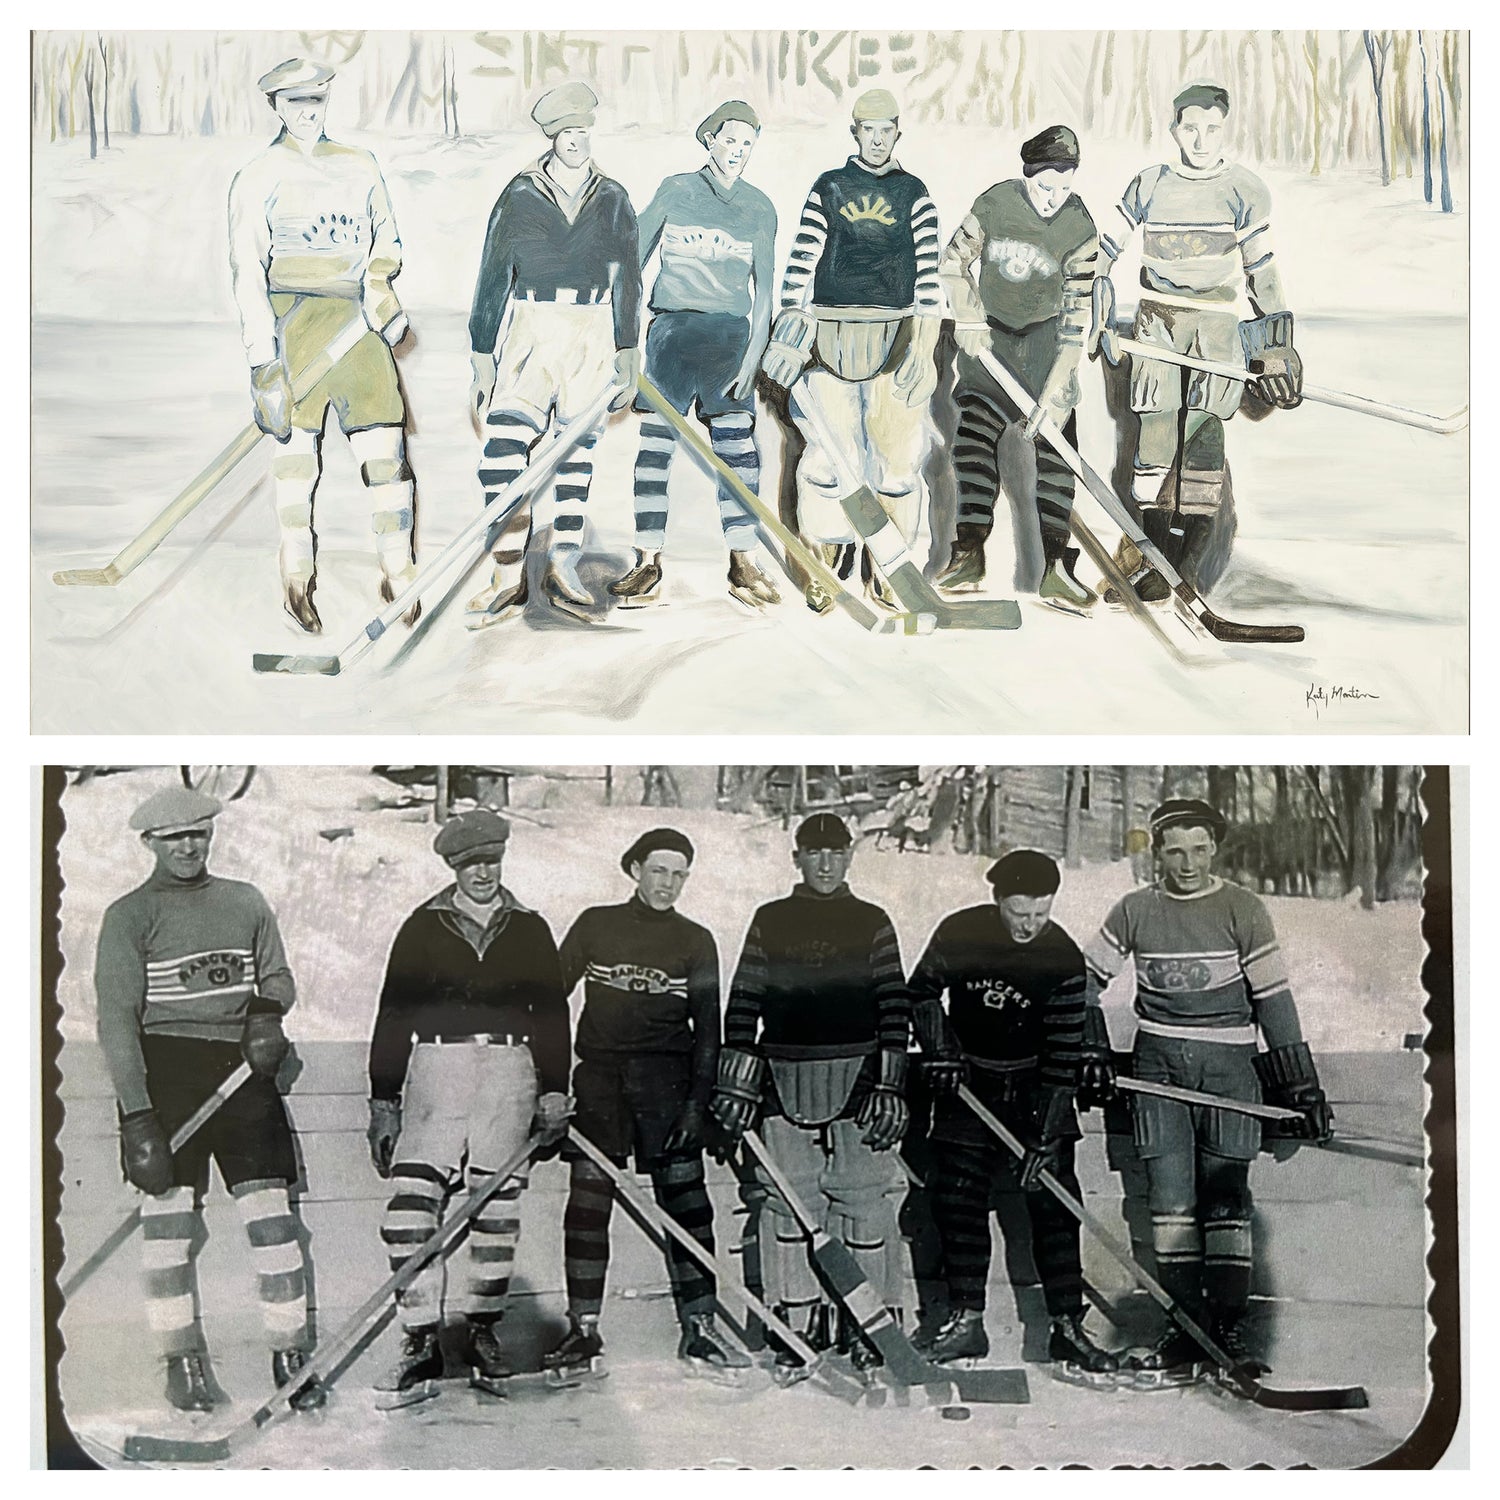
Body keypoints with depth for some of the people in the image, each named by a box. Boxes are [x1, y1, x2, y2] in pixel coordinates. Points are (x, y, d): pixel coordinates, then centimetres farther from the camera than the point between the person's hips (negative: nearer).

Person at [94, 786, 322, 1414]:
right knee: (168, 1215, -1)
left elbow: (278, 977, 19)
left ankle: (290, 1355, 6)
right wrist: (137, 1113, -15)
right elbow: (117, 1017, -7)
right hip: (164, 1067, -3)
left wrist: (268, 1010, -6)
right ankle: (182, 1361, 12)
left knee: (271, 1213, -2)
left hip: (243, 1064, 3)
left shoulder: (246, 902, 14)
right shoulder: (129, 915, 1)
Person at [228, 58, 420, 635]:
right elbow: (247, 271, -5)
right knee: (297, 449, 2)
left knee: (386, 447, -6)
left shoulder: (360, 167, 14)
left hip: (356, 321, 3)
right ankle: (297, 580, 15)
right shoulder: (258, 177, 2)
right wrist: (263, 360, -13)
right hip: (290, 321, -3)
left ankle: (399, 577, 3)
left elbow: (386, 246, 25)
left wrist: (379, 284, 2)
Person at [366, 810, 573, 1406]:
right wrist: (383, 1101, 3)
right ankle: (421, 1346, -7)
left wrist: (554, 1091, 5)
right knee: (411, 1207, -13)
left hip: (509, 1073, 1)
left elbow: (551, 1015, 13)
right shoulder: (423, 928, 8)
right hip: (434, 1071, -1)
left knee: (495, 1210, 4)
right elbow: (393, 1016, 7)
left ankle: (484, 1333, 18)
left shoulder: (529, 929, 13)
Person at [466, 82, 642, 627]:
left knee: (577, 453, 4)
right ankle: (508, 577, -13)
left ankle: (563, 570, 12)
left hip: (592, 337, 2)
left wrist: (627, 354, 6)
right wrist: (482, 359, 1)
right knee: (504, 448, -15)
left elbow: (627, 280, 12)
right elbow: (492, 279, 4)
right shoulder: (519, 196, 3)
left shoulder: (612, 200, 9)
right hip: (532, 332, -2)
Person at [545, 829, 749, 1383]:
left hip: (668, 1080, 0)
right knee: (587, 1201, -4)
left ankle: (697, 1331, 3)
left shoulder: (695, 942, 8)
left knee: (685, 1201, -4)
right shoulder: (596, 926, 7)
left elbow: (707, 1027, 6)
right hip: (599, 1076, 0)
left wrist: (698, 1100, -3)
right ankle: (583, 1331, 6)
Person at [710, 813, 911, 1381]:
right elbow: (743, 1004, 8)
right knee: (787, 1202, 3)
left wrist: (888, 1085, -6)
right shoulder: (770, 922, 9)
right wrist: (736, 1083, 2)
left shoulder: (872, 923, 6)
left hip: (857, 1077, -1)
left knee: (865, 1201, -1)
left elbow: (894, 1008, 2)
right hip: (785, 1081, 1)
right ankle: (793, 1328, 12)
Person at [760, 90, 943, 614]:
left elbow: (927, 275, 3)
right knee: (828, 452, -5)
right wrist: (787, 332, -7)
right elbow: (800, 263, 3)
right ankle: (820, 567, 6)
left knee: (897, 451, -2)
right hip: (830, 336, -1)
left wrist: (923, 346, -5)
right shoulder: (828, 189, 8)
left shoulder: (914, 194, 9)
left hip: (894, 335, 1)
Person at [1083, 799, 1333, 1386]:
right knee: (1170, 1198, -2)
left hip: (1229, 1064, -1)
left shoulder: (1243, 909, 0)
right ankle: (1185, 1334, 3)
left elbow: (1272, 997, 1)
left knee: (1225, 1198, -1)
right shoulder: (1134, 911, 5)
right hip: (1157, 1064, 1)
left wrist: (1300, 1085, 0)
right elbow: (1088, 977, 14)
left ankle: (1230, 1327, 7)